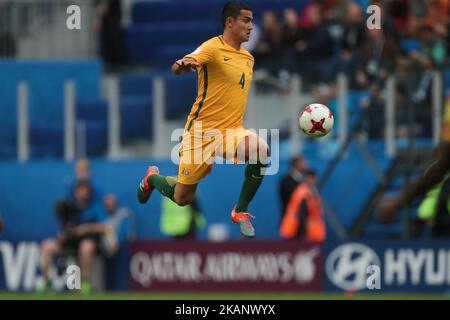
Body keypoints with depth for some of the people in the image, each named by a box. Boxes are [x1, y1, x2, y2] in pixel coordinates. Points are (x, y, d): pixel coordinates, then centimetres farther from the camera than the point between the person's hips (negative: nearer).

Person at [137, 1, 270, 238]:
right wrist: (182, 64, -51)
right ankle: (152, 178, 40)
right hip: (202, 131, -5)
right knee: (182, 198, 3)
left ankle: (240, 212, -10)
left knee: (262, 151, -29)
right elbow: (177, 68, -27)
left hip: (231, 131, 5)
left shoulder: (248, 58, 11)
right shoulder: (214, 48, -11)